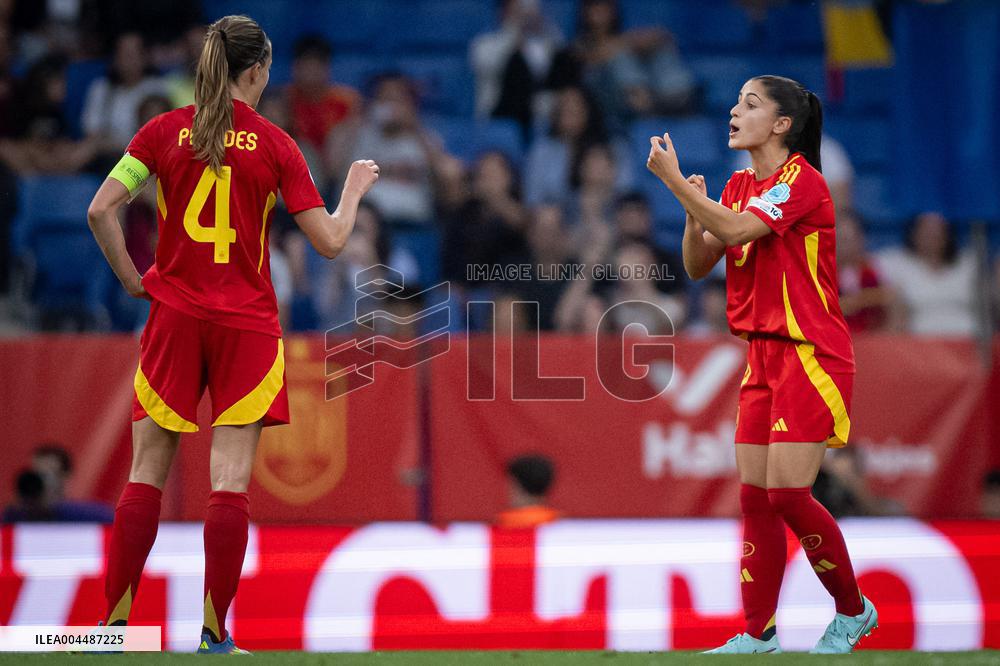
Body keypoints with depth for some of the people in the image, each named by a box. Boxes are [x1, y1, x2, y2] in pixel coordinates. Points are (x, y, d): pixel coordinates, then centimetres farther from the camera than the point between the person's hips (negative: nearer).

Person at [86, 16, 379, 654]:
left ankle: (115, 624, 3)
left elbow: (102, 209, -7)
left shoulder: (164, 131, 2)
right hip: (247, 323, -2)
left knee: (147, 474, 6)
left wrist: (132, 278, 5)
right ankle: (215, 636, -4)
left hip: (174, 314, 2)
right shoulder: (273, 144, -2)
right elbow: (329, 241, -2)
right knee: (231, 479, -2)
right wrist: (355, 190, 16)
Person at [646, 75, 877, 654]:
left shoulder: (802, 180, -12)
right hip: (764, 355, 8)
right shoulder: (740, 186, 13)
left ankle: (853, 611, 6)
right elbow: (698, 264, 11)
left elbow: (736, 230, -25)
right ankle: (758, 635, 5)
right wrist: (694, 212, -7)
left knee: (786, 494, -12)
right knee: (755, 498, 3)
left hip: (811, 356, -8)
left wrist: (675, 181, -21)